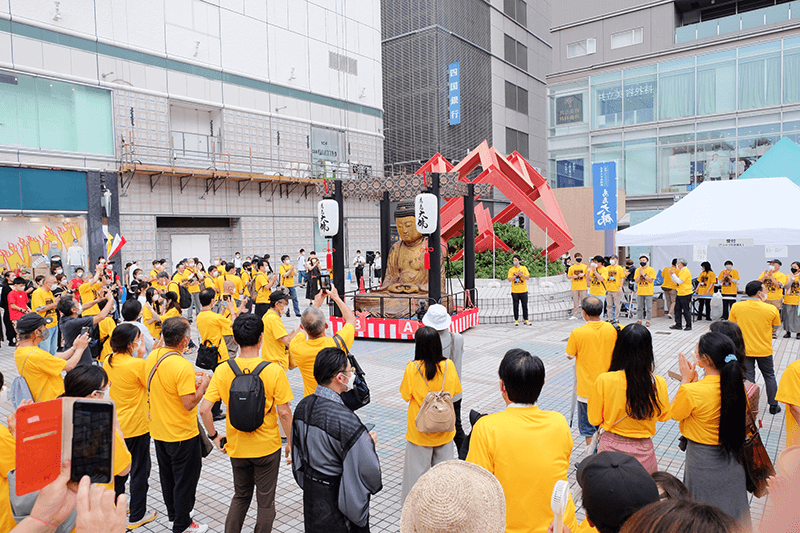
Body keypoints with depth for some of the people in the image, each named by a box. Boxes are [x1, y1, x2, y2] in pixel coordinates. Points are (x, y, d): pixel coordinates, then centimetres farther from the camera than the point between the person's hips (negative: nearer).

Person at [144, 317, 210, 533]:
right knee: (185, 478, 10)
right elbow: (189, 403, -27)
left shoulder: (152, 357, -4)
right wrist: (203, 385, -12)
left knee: (167, 474, 24)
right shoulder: (183, 366, -29)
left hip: (158, 430, 8)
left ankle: (173, 513, 43)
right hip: (182, 434, -8)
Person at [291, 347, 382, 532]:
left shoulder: (302, 407, -7)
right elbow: (367, 470, -24)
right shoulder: (346, 420, -31)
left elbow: (297, 452, 6)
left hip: (310, 492, 7)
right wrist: (370, 443, -7)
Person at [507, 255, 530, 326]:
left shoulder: (524, 268, 4)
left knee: (525, 306, 4)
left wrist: (521, 274, -17)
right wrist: (516, 275, -15)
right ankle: (516, 320, 10)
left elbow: (528, 277, -3)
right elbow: (509, 279, -6)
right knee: (516, 307, 2)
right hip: (514, 291, 0)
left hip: (523, 291, 0)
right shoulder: (511, 270, 3)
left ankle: (526, 320, 12)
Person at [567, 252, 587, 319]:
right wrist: (572, 276, -10)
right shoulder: (571, 267, 5)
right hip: (574, 288, 1)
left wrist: (584, 275, -14)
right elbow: (568, 277, 10)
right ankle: (575, 315, 10)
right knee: (575, 302, 5)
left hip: (583, 287, -1)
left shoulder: (585, 267, 3)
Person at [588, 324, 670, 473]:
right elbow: (664, 416, 6)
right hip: (644, 451, 1)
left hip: (612, 449, -1)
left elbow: (594, 419, -6)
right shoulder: (658, 383, -14)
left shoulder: (604, 381, -19)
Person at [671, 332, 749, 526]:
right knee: (731, 513, 24)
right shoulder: (736, 385, -10)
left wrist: (686, 379, -8)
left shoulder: (691, 391, -28)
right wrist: (694, 381, 1)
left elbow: (674, 414, -8)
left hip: (703, 461, -5)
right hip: (731, 458, 5)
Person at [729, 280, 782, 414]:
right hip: (764, 350, 0)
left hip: (744, 349, 0)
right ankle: (773, 406, 30)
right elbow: (775, 326, 2)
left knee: (748, 378, 10)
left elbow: (733, 324, 2)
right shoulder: (771, 309, -15)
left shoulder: (736, 307, -12)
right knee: (769, 376, 20)